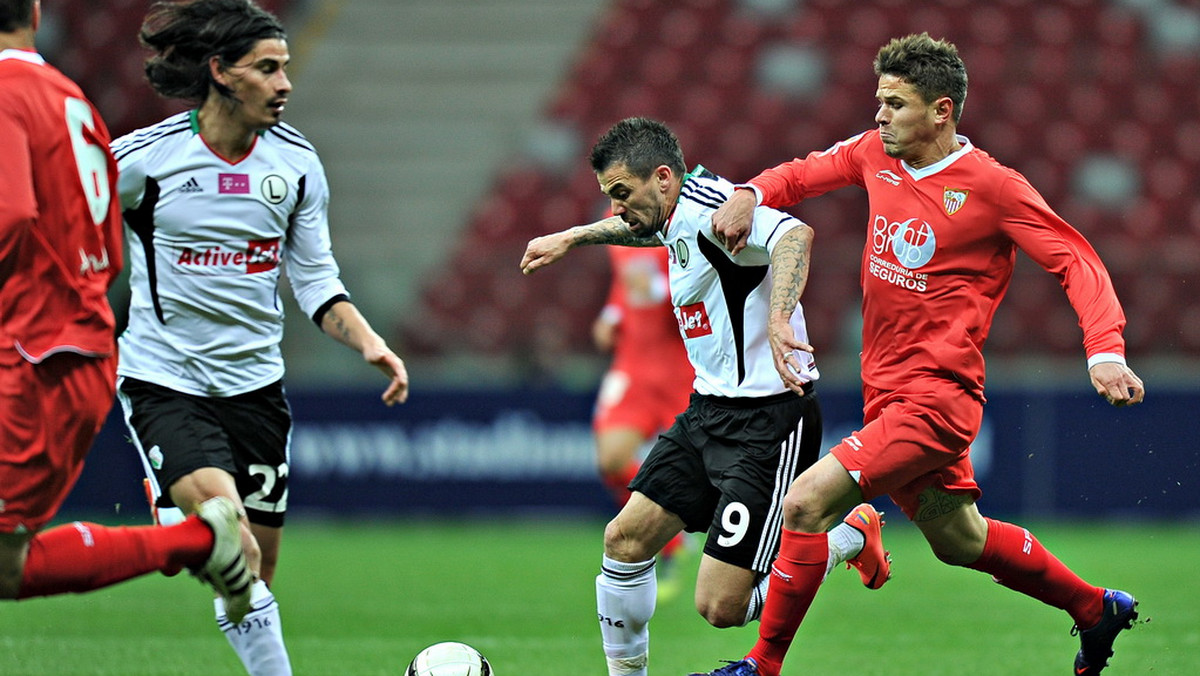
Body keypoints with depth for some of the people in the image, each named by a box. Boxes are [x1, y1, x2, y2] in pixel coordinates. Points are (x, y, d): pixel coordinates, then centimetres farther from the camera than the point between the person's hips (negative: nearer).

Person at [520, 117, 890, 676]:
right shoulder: (677, 215, 11)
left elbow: (794, 234, -38)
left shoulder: (708, 203, -19)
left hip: (769, 423, -10)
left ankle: (851, 537, 11)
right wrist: (572, 238, 48)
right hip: (708, 414, 10)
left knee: (721, 607, -11)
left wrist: (778, 321, -51)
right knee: (625, 539, 6)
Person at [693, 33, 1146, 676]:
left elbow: (1078, 262, -13)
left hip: (935, 399, -8)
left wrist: (1106, 354, -27)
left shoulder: (994, 188, -14)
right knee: (959, 540, 22)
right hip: (885, 393, 8)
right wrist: (748, 195, -5)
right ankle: (1097, 608, 42)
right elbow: (803, 174, 18)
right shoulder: (877, 153, 4)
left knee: (805, 502, -19)